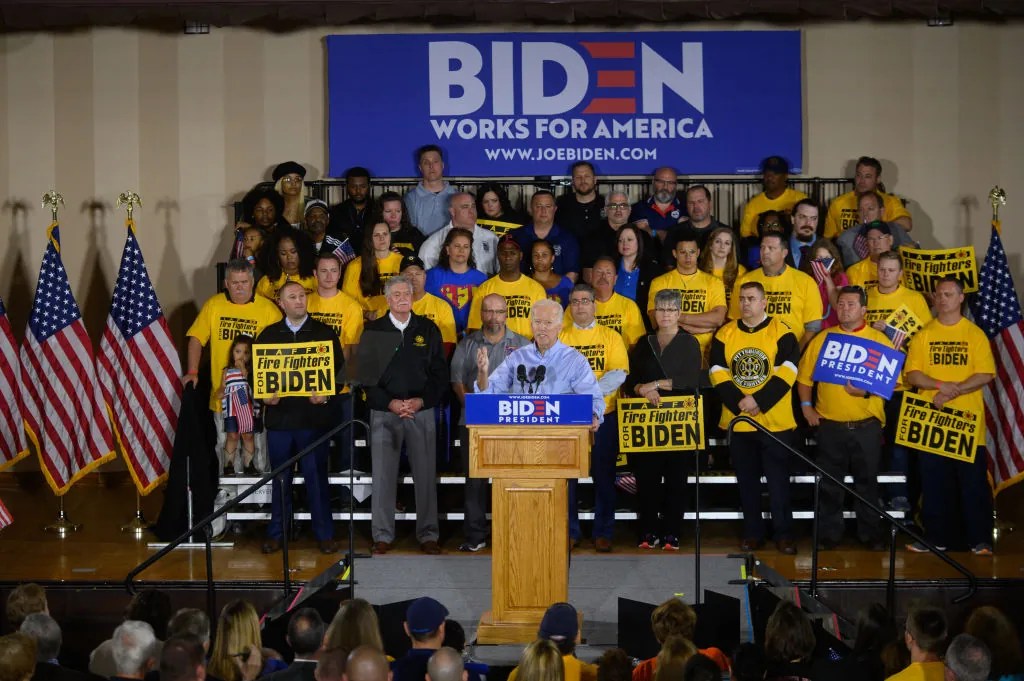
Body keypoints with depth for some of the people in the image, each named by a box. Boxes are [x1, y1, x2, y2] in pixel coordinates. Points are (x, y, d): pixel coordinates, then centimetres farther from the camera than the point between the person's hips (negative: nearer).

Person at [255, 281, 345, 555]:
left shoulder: (325, 333, 5)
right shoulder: (268, 335, 11)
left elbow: (340, 371, 3)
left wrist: (326, 395, -14)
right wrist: (264, 396, -8)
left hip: (314, 416, -2)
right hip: (279, 416, 2)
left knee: (316, 477, 1)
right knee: (280, 478, 8)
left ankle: (324, 534, 10)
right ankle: (276, 533, 18)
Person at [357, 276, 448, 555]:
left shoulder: (428, 329, 8)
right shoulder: (373, 331, 5)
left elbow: (440, 372, 6)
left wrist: (421, 401, -8)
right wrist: (390, 403, -10)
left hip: (422, 410, 1)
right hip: (384, 412, -1)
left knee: (426, 475, 0)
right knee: (383, 476, 0)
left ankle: (427, 535, 8)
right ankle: (383, 536, 8)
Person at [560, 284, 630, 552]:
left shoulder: (611, 337, 7)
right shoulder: (558, 336, 10)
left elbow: (618, 374, -5)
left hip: (603, 416, 0)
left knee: (603, 476, 3)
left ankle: (603, 533, 11)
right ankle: (569, 532, 11)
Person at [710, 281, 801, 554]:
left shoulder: (782, 333, -2)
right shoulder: (725, 334, 6)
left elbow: (787, 372, -11)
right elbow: (718, 372, 0)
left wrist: (758, 401, -18)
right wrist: (739, 401, -14)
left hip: (775, 421, -3)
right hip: (737, 420, 3)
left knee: (778, 481, 0)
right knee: (747, 481, 10)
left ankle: (784, 534, 8)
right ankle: (752, 532, 19)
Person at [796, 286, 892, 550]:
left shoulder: (879, 340, 2)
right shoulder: (822, 338, 7)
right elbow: (805, 375, 9)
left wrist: (867, 390, -18)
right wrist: (806, 405, -1)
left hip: (867, 426, -1)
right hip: (830, 425, 1)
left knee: (867, 481, 8)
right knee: (829, 484, 7)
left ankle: (870, 534, 19)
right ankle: (829, 534, 17)